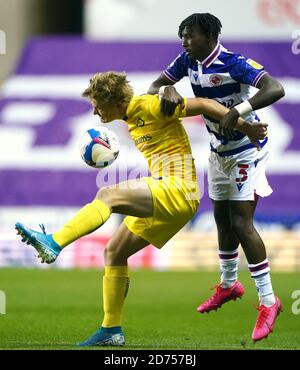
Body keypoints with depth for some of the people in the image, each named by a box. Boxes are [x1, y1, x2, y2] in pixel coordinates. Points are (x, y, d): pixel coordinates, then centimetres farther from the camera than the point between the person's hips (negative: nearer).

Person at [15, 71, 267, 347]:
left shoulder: (150, 106, -10)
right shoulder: (133, 118, 17)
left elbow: (204, 105, -9)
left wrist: (246, 128, -7)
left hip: (177, 192, -10)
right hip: (165, 200, 10)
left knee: (107, 195, -25)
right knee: (114, 252, 9)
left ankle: (53, 244, -37)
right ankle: (111, 330, 12)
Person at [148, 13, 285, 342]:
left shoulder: (234, 63, -26)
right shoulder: (187, 61, -4)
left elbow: (275, 89, -37)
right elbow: (154, 86, -2)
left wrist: (237, 112, -46)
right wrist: (167, 90, -26)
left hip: (246, 151, -7)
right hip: (218, 151, 8)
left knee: (241, 224, -13)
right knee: (223, 219, 18)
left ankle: (268, 300, -6)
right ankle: (229, 284, 39)